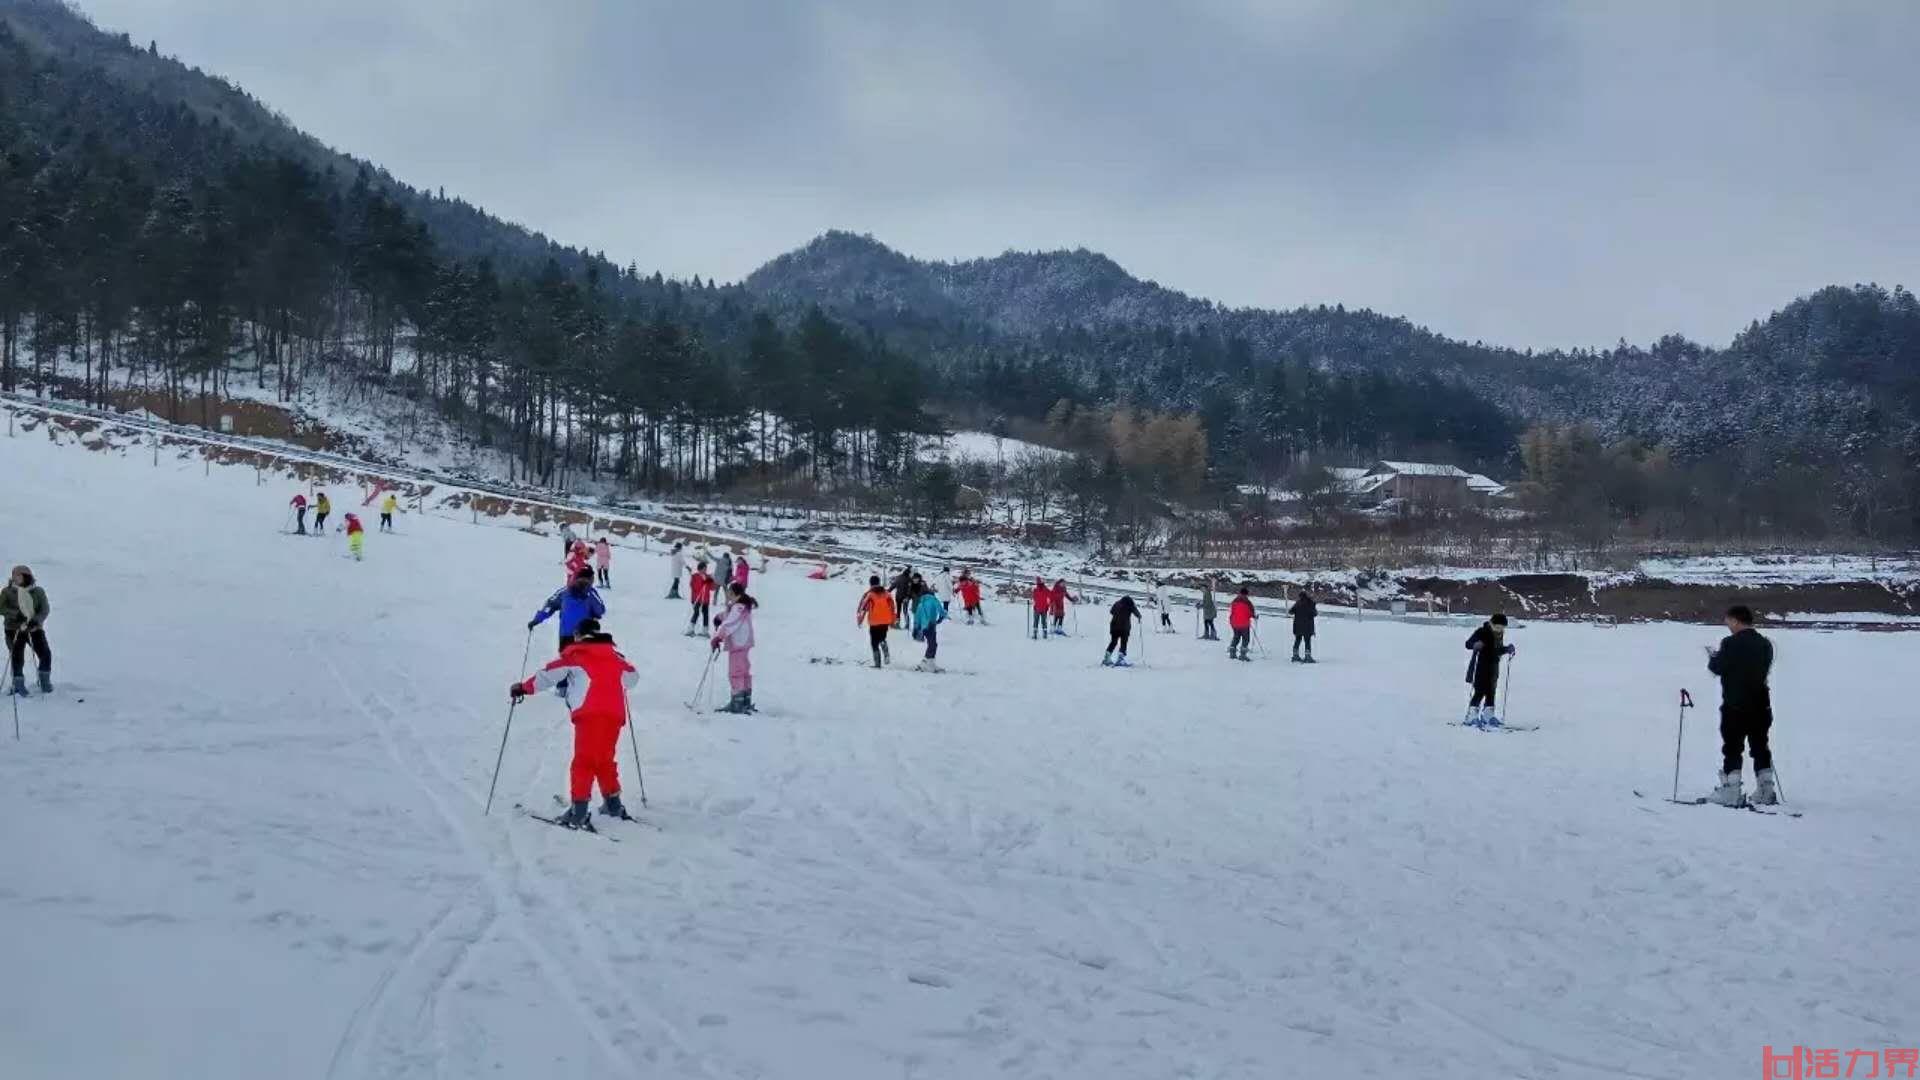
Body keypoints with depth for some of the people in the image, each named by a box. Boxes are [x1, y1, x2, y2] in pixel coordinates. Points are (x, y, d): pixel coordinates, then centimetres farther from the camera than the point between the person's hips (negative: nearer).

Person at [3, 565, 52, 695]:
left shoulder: (38, 592, 2)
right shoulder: (7, 592, 0)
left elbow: (45, 609, -4)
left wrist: (36, 620, -21)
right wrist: (15, 614, -23)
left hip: (35, 629, 1)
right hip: (14, 629, -1)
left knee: (45, 653, -7)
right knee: (17, 657, -4)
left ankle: (45, 681, 12)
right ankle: (18, 684, 12)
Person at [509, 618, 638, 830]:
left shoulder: (575, 654, 10)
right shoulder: (614, 655, 24)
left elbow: (549, 675, 4)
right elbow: (633, 678, 35)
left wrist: (523, 687, 15)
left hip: (590, 713, -5)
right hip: (615, 714, 5)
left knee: (584, 760, -6)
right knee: (605, 759, 20)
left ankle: (578, 811, -14)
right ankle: (612, 803, 25)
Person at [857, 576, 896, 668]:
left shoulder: (869, 594, -8)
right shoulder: (886, 593, 4)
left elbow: (862, 607, -8)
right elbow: (892, 607, 9)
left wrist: (859, 619, 3)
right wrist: (892, 621, 17)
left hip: (874, 622, -4)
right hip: (886, 621, 4)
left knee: (875, 643, 7)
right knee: (882, 639, 25)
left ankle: (877, 663, 3)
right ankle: (886, 656, 2)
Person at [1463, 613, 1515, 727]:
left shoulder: (1500, 635, 8)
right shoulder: (1482, 632, -12)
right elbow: (1468, 643, -14)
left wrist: (1507, 649, 5)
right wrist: (1475, 645, -35)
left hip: (1493, 669, 7)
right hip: (1480, 668, -7)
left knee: (1491, 692, 10)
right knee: (1480, 692, -10)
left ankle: (1488, 715, 19)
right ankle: (1471, 717, -6)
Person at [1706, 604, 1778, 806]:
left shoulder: (1731, 643, -14)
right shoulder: (1765, 644, 5)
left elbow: (1718, 668, -12)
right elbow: (1764, 669, 13)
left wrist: (1713, 657, 11)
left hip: (1735, 706, -6)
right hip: (1761, 706, 6)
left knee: (1732, 749, 1)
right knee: (1760, 748, 14)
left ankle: (1730, 792, -2)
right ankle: (1766, 791, 15)